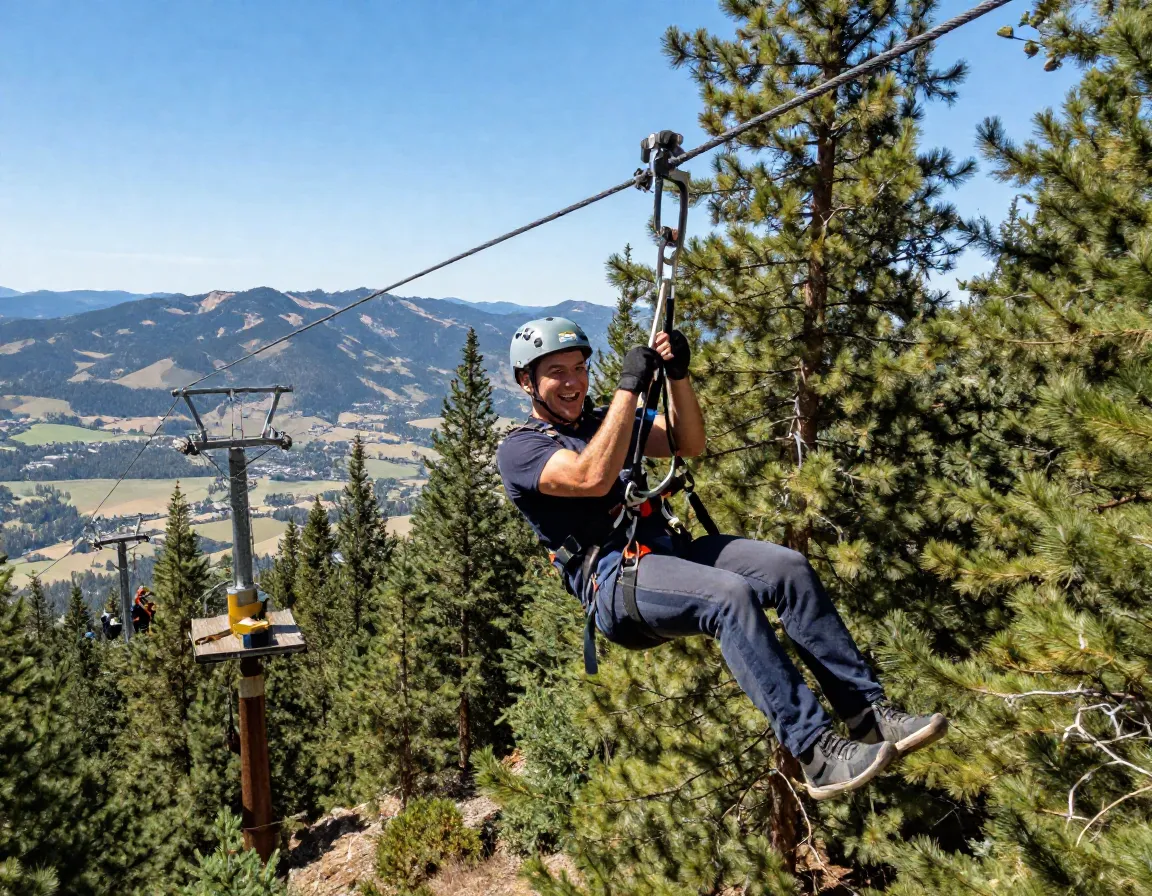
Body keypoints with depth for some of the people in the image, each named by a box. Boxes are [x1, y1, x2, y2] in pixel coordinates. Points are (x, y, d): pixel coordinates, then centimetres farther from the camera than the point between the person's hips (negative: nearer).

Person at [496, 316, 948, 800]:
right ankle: (816, 753, -29)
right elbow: (593, 478, -18)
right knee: (732, 595, -32)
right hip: (612, 580, -7)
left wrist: (677, 376, -2)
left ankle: (868, 712, -12)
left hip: (668, 549, 7)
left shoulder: (600, 421, 24)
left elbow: (689, 443, 14)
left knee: (788, 567, -16)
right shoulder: (519, 450, 2)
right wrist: (629, 385, -15)